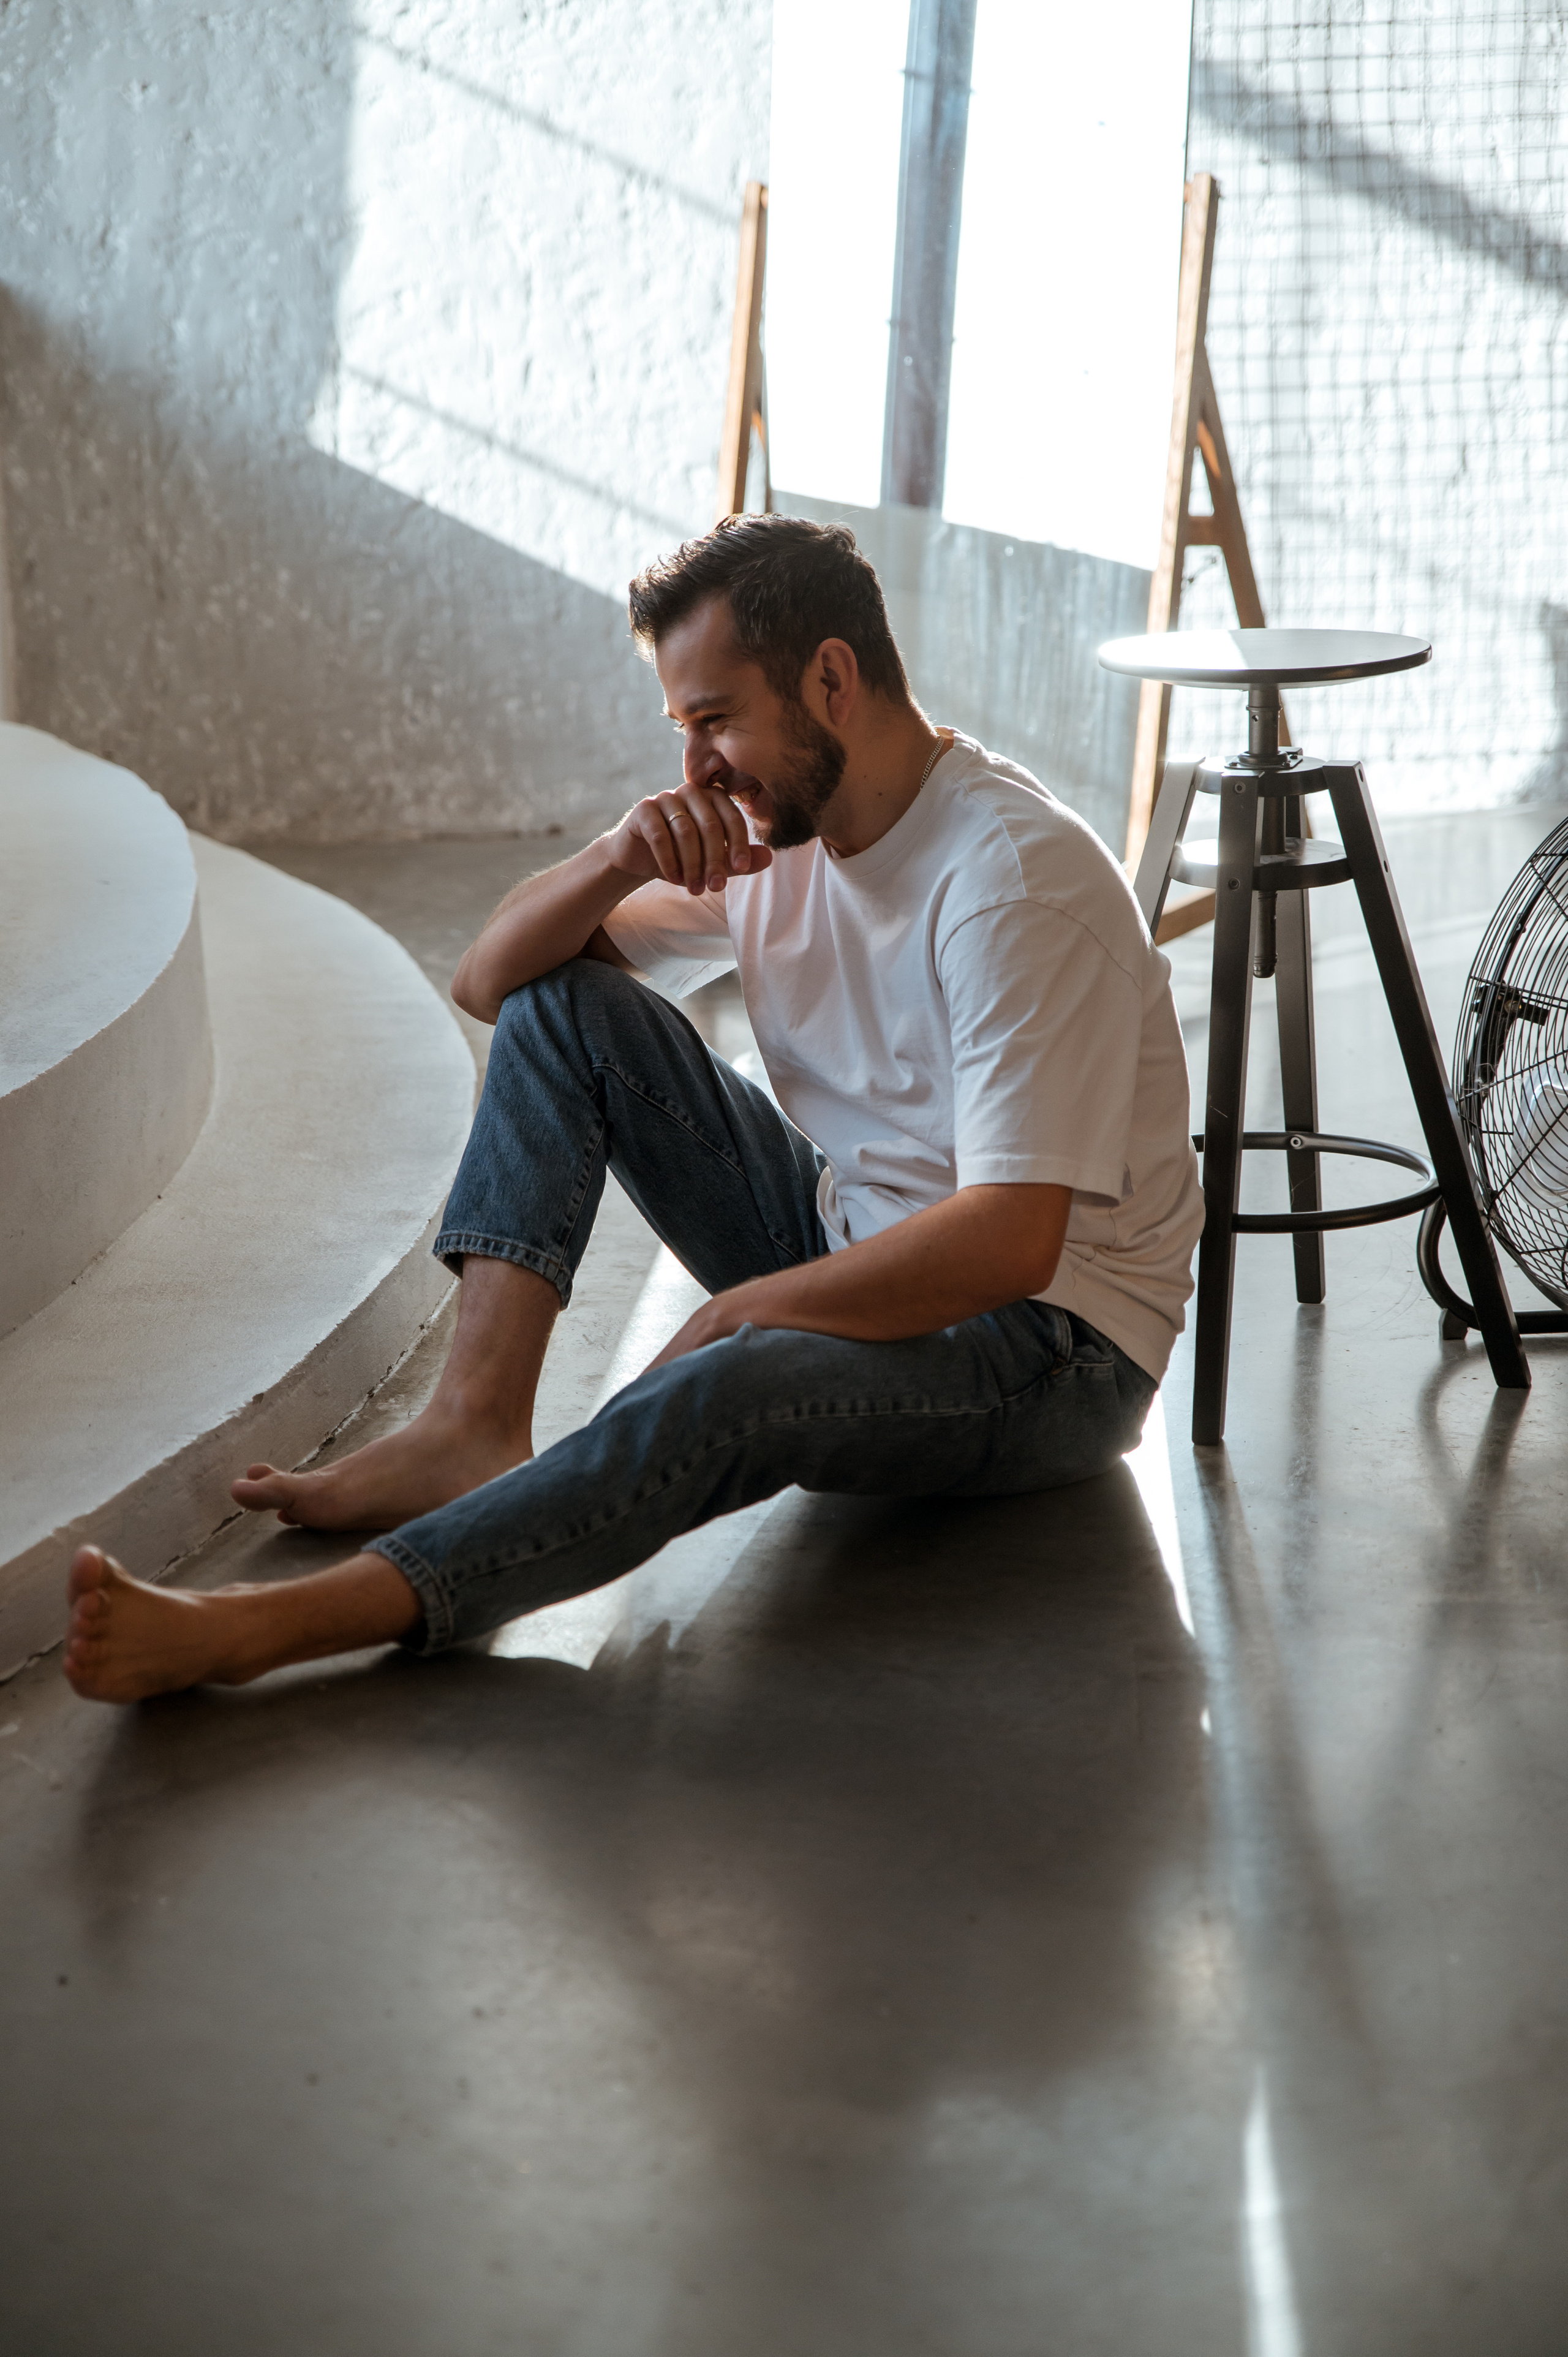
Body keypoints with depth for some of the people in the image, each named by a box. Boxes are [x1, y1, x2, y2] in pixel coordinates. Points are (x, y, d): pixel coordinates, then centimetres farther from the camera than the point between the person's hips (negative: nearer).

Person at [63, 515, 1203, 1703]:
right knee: (564, 1005, -2)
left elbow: (1011, 1244, -30)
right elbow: (490, 979, 6)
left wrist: (731, 1315, -24)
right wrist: (617, 864, -15)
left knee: (720, 1397, -39)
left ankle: (272, 1626, -43)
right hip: (856, 1249, 8)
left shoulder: (1016, 880, -22)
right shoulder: (781, 829, 3)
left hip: (1054, 1346, -8)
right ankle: (477, 1425, -14)